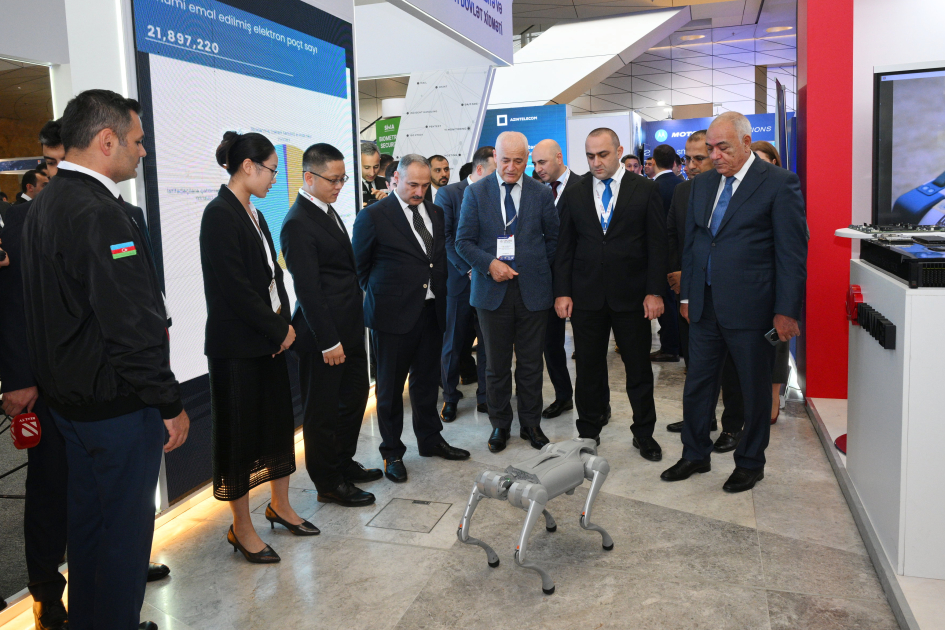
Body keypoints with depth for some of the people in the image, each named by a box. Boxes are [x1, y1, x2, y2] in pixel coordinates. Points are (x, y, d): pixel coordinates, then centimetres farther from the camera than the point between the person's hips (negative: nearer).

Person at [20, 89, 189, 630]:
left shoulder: (45, 206, 9)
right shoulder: (101, 214, -23)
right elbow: (133, 326, -25)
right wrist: (170, 404, -18)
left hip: (68, 397, 10)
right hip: (117, 404, -10)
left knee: (88, 521, 22)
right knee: (126, 525, 5)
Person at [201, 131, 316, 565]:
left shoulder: (254, 215, 13)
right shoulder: (220, 215, -14)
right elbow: (235, 287, -19)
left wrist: (284, 322, 1)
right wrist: (278, 329, -12)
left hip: (269, 338, 9)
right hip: (236, 345, -9)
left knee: (279, 421, 16)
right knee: (238, 432, 3)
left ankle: (280, 506, 33)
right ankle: (242, 529, 16)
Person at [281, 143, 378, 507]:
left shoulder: (327, 210, 12)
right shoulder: (298, 223, -17)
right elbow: (307, 289, -21)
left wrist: (350, 329, 14)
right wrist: (328, 341, -20)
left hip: (348, 327, 10)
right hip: (324, 334, -10)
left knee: (355, 395, 20)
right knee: (322, 409, 5)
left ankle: (343, 462, 38)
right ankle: (328, 484, 19)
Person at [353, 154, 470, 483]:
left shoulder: (435, 213, 10)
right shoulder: (373, 216, -8)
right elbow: (358, 266, -1)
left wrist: (439, 293, 10)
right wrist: (380, 295, 2)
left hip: (431, 311, 6)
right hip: (394, 314, -5)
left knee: (427, 382, 17)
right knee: (390, 387, 6)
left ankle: (430, 440, 34)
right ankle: (392, 453, 21)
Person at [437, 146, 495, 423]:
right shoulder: (448, 194, -3)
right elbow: (445, 237, -9)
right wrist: (468, 268, -15)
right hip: (459, 281, -2)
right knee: (453, 343, 7)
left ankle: (485, 397, 20)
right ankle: (450, 398, 23)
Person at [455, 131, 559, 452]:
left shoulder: (542, 193, 4)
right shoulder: (476, 192, 2)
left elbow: (553, 238, 13)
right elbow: (464, 241, 0)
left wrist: (537, 268, 6)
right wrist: (489, 264, -13)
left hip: (532, 290, 1)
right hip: (492, 290, 0)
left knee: (531, 363, 8)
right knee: (496, 364, 8)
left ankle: (531, 423, 24)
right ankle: (500, 424, 24)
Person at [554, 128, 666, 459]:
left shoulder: (645, 190, 1)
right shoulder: (574, 195, 7)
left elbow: (657, 245, -1)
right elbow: (565, 247, 7)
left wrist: (654, 292, -7)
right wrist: (562, 292, -1)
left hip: (631, 295, -1)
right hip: (586, 295, 2)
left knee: (639, 369, 8)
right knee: (588, 369, 9)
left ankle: (644, 433, 25)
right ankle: (589, 432, 25)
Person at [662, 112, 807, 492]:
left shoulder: (779, 183, -7)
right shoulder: (702, 185, 11)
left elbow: (792, 253, -9)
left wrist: (786, 311, -13)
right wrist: (686, 296, 13)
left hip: (750, 308, -5)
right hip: (705, 306, 6)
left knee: (754, 390, 9)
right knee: (697, 384, 12)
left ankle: (750, 463, 26)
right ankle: (695, 455, 28)